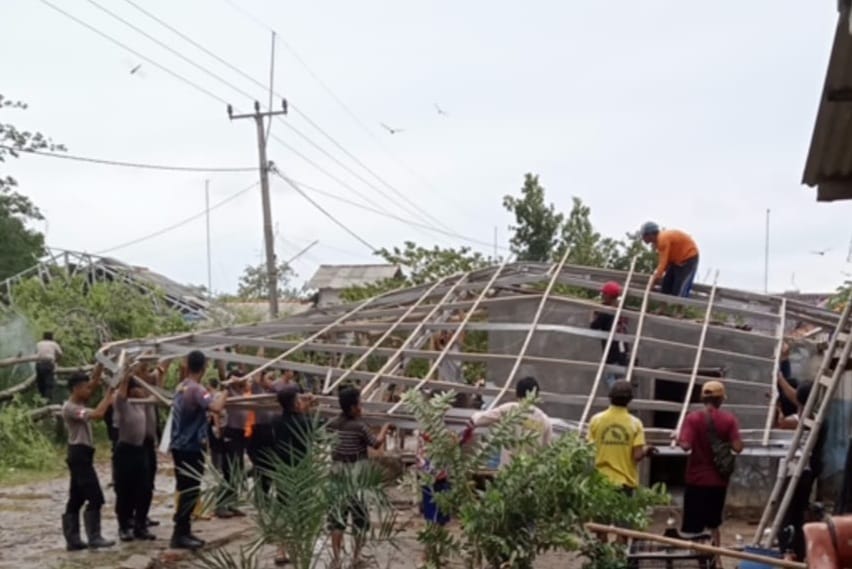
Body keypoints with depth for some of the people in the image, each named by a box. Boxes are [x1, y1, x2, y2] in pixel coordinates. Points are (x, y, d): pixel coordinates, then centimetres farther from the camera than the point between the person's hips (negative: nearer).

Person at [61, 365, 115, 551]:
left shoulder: (79, 403, 12)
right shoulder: (70, 408, -16)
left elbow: (94, 382, 10)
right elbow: (98, 414, -27)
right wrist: (109, 394, -19)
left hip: (82, 454, 10)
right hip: (79, 454, -10)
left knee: (77, 499, 10)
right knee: (95, 497, -11)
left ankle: (72, 539, 12)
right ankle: (94, 538, -9)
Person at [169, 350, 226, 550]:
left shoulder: (181, 387, 9)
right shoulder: (196, 389, -18)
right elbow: (216, 407, -33)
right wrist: (224, 392, -17)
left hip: (180, 446, 9)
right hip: (190, 448, -9)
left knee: (185, 490, 15)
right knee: (190, 491, -4)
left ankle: (183, 532, 20)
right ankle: (180, 534, -1)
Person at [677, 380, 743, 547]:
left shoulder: (693, 418, -9)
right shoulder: (729, 420, -5)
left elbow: (686, 445, -18)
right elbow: (737, 447, -11)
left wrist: (678, 439, 2)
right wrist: (724, 442, 9)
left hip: (697, 478, -2)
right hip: (719, 479, 2)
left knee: (691, 526, 2)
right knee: (713, 523, 19)